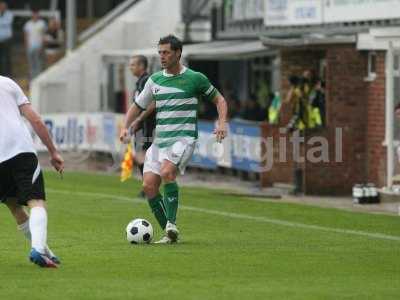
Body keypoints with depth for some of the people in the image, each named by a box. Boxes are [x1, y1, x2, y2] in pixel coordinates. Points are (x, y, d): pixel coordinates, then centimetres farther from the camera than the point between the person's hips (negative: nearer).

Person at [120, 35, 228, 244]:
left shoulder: (195, 78, 0)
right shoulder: (155, 80, 12)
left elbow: (219, 99, 11)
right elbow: (137, 106, 21)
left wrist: (222, 123, -6)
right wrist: (125, 127, 4)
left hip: (183, 138, -6)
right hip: (160, 140, 6)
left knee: (167, 172, -31)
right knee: (149, 185, -5)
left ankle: (171, 224, -26)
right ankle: (169, 234, 6)